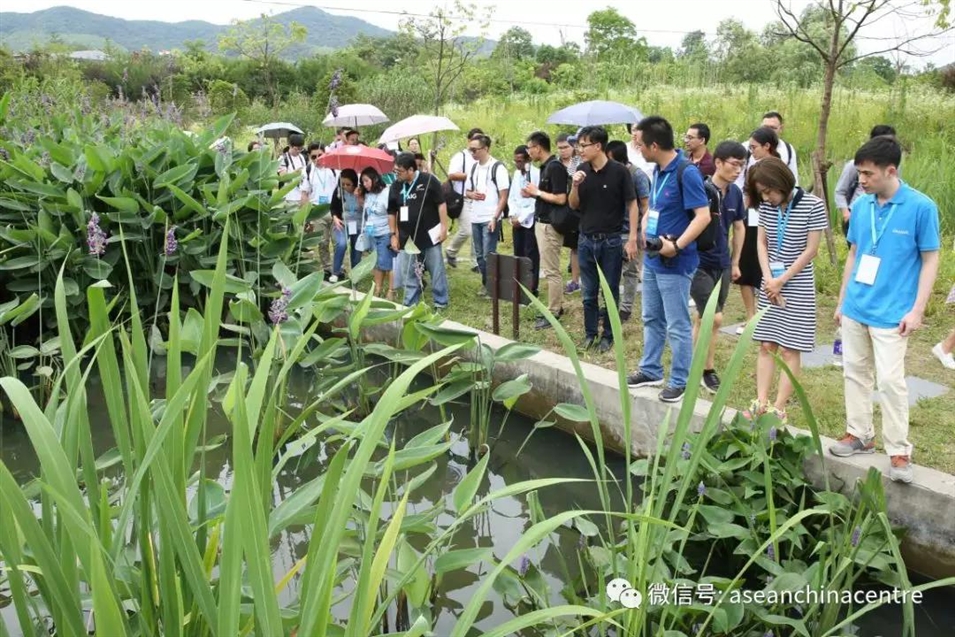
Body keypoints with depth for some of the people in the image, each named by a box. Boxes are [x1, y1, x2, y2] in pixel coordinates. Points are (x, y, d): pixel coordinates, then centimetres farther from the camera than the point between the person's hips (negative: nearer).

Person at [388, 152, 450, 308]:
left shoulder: (429, 181, -10)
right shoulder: (396, 187, 2)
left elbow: (441, 204, -8)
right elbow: (391, 212, 11)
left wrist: (444, 228, -11)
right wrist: (393, 234, 8)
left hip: (430, 235, -4)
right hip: (408, 238, 4)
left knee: (437, 270, 5)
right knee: (410, 273, 10)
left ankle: (441, 302, 17)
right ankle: (410, 305, 20)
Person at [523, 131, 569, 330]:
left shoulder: (555, 167, -18)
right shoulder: (545, 166, 12)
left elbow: (560, 198, -24)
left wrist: (537, 192, -14)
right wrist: (533, 193, 5)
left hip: (550, 225, -10)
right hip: (542, 222, 10)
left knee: (551, 270, -4)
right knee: (550, 269, 16)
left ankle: (553, 313, 2)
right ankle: (557, 306, 24)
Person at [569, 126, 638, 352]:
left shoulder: (619, 171, -11)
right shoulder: (581, 171, 2)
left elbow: (632, 205, -7)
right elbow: (573, 205, 8)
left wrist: (632, 238, -12)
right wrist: (575, 186, -12)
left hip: (611, 241, -4)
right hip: (586, 240, 4)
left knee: (610, 292, 7)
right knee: (589, 293, 11)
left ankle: (608, 336, 19)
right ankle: (590, 334, 24)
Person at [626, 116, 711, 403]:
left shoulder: (686, 172, -19)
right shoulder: (658, 170, 7)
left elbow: (703, 216, -23)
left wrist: (676, 246, -26)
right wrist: (644, 228, 2)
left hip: (675, 264, -9)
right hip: (652, 259, 9)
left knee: (677, 326, 1)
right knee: (652, 319, 19)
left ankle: (680, 381, 13)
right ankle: (651, 370, 33)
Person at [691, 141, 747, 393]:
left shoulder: (735, 192, 4)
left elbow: (739, 227, 16)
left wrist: (735, 262, 17)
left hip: (722, 266, 6)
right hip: (699, 265, -6)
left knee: (702, 319, 14)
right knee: (715, 319, -9)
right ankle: (708, 370, 9)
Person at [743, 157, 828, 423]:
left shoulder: (813, 205, -14)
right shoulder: (766, 206, 0)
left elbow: (810, 250, -13)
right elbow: (761, 243, 5)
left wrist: (781, 281, -11)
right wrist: (768, 279, -8)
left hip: (798, 286, -5)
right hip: (770, 283, 5)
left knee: (789, 349, -2)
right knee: (766, 345, 5)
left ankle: (779, 408, 1)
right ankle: (761, 402, 9)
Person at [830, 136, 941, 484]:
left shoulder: (921, 207, -10)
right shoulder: (861, 205, 3)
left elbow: (930, 261, -6)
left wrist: (917, 310, -11)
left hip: (891, 313, -5)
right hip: (855, 308, 5)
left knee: (890, 381, -4)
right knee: (855, 372, 13)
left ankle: (899, 450, 8)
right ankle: (860, 434, 27)